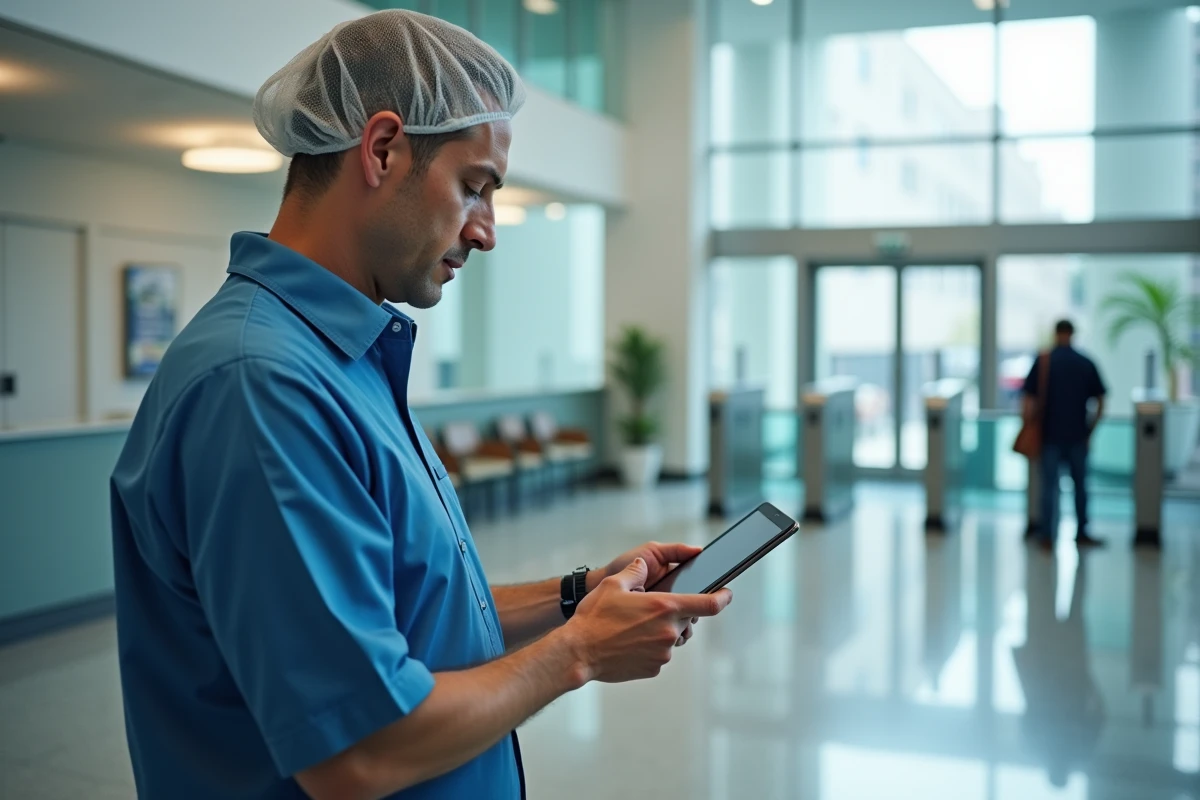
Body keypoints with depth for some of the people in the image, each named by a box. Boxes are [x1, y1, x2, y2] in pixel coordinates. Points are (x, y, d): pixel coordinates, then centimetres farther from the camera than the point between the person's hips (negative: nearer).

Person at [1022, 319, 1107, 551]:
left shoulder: (1043, 361, -5)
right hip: (1077, 435, 2)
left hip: (1050, 434, -2)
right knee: (1080, 484, 13)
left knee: (1050, 485, 4)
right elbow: (1100, 403, 3)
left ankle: (1047, 535, 6)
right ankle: (1081, 533, 20)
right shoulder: (1087, 364, 1)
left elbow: (1031, 400, -9)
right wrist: (1090, 429, 13)